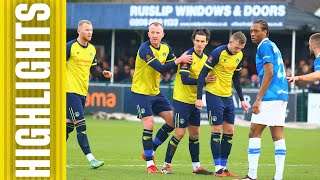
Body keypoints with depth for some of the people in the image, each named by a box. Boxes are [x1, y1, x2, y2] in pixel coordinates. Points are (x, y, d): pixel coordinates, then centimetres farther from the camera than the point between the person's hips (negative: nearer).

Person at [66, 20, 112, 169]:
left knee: (69, 125, 13)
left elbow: (93, 70, 19)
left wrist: (103, 74, 0)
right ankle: (91, 159, -18)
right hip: (70, 90, -7)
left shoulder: (92, 49, 12)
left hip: (83, 92, 7)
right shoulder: (70, 47, -9)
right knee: (81, 125, -13)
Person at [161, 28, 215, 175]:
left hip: (194, 101, 7)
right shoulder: (188, 56, -15)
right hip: (182, 100, -7)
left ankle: (196, 166, 17)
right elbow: (184, 79, -23)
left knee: (195, 134, 10)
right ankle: (166, 165, 2)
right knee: (179, 133, -7)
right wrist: (203, 80, -26)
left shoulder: (205, 58, 10)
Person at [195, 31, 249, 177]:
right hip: (214, 95, -7)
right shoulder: (218, 53, -16)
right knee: (217, 130, -6)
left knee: (229, 131, 5)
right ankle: (218, 168, -2)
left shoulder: (239, 56, 5)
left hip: (228, 96, 7)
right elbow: (203, 74, -14)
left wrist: (242, 99, 16)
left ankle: (224, 166, 11)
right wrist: (199, 98, -18)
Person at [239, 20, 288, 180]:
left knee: (254, 133, -6)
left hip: (270, 96, -9)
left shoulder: (265, 46, -8)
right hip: (281, 95, 9)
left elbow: (269, 73, -16)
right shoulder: (273, 46, 21)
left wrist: (258, 99, -17)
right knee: (278, 135, 5)